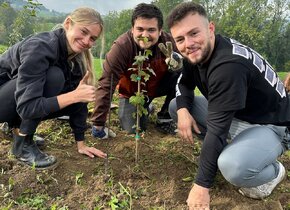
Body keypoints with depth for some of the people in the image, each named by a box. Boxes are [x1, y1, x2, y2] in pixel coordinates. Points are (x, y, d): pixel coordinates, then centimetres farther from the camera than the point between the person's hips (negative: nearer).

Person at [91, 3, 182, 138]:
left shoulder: (168, 42, -25)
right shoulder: (121, 47, -31)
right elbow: (106, 85, -30)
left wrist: (178, 63, -41)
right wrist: (98, 124, -28)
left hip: (158, 86, 1)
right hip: (131, 92, -1)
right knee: (134, 129, -11)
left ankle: (165, 116, -2)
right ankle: (146, 108, 24)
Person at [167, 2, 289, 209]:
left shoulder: (228, 65, -32)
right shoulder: (198, 52, -6)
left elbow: (217, 128, -32)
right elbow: (184, 82, 9)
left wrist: (201, 186, -26)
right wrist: (183, 110, -14)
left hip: (271, 125, -8)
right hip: (234, 116, 8)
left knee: (233, 167, -37)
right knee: (176, 106, 0)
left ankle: (273, 171, -2)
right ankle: (220, 152, 9)